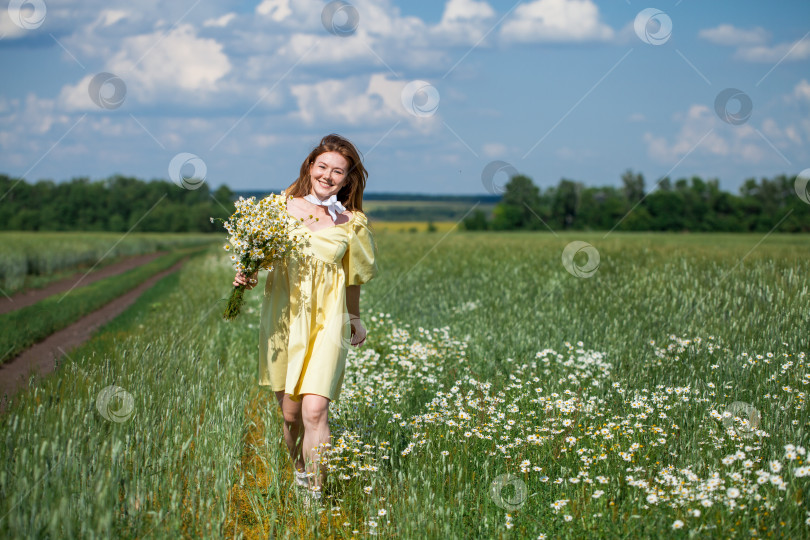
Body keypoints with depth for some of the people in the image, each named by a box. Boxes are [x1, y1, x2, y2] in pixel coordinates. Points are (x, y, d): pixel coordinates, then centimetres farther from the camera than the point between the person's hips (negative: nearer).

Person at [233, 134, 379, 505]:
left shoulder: (351, 223, 0)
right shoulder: (283, 206, 2)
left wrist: (354, 318, 24)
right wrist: (246, 274, -7)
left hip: (325, 322, -2)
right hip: (282, 319, 2)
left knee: (314, 410, -16)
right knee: (290, 413, 8)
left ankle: (316, 493, -7)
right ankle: (298, 469, 37)